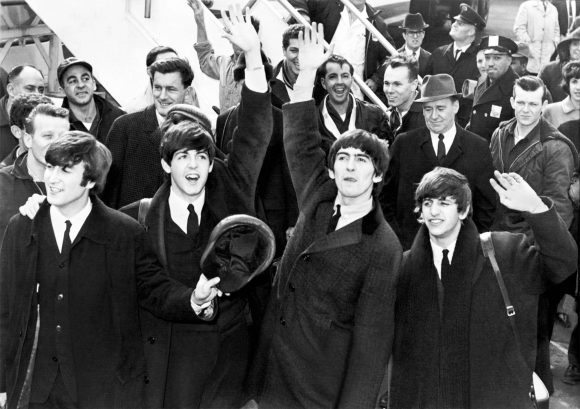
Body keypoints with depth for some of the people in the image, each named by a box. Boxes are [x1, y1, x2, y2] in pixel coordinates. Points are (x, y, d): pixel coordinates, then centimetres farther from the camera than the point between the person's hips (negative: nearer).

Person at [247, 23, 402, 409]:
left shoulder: (382, 249, -15)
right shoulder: (319, 200, 1)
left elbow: (372, 335, -16)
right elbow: (301, 141, 8)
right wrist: (307, 72, 2)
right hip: (274, 361, 5)